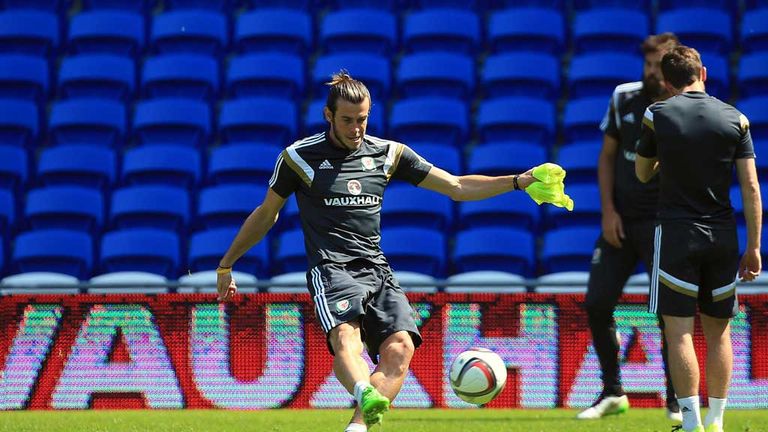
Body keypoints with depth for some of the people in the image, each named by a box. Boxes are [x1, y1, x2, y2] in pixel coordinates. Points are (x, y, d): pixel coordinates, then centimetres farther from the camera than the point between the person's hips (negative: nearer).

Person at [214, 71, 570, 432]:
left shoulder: (388, 154, 13)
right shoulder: (299, 157, 6)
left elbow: (456, 187, 15)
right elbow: (266, 214, 19)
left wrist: (520, 182, 6)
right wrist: (226, 264, 24)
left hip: (377, 270, 4)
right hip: (331, 268, -4)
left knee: (400, 348, -24)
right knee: (346, 339, -35)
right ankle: (366, 397, -64)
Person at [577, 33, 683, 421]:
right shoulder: (625, 98, 3)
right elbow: (607, 156, 10)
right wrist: (608, 211, 1)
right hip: (622, 221, 4)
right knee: (596, 304, 1)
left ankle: (676, 402, 6)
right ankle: (612, 393, 17)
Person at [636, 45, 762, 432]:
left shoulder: (656, 116, -2)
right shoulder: (735, 119, 2)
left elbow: (642, 174, 12)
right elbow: (751, 188, 0)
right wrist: (753, 247, 4)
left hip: (675, 234, -2)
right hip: (722, 235, 3)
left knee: (679, 331, -1)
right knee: (718, 331, 12)